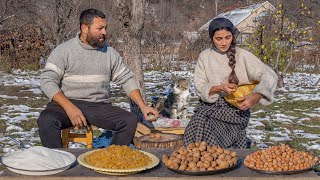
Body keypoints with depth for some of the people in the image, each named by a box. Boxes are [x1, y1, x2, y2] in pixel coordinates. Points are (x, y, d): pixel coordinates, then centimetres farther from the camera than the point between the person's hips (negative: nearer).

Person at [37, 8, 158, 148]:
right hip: (66, 103, -3)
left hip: (99, 106, 3)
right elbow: (47, 81, -7)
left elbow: (127, 80, 13)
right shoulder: (62, 51, 0)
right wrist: (69, 108, -21)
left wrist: (143, 106, -1)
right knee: (46, 120, -33)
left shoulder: (110, 53, 10)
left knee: (130, 121, -21)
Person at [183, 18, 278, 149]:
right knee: (198, 124, -29)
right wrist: (220, 88, -18)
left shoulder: (242, 55, -1)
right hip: (210, 106, 3)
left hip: (236, 108, -2)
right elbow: (199, 87, 1)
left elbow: (269, 76, -7)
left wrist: (255, 97, -23)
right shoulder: (205, 56, 7)